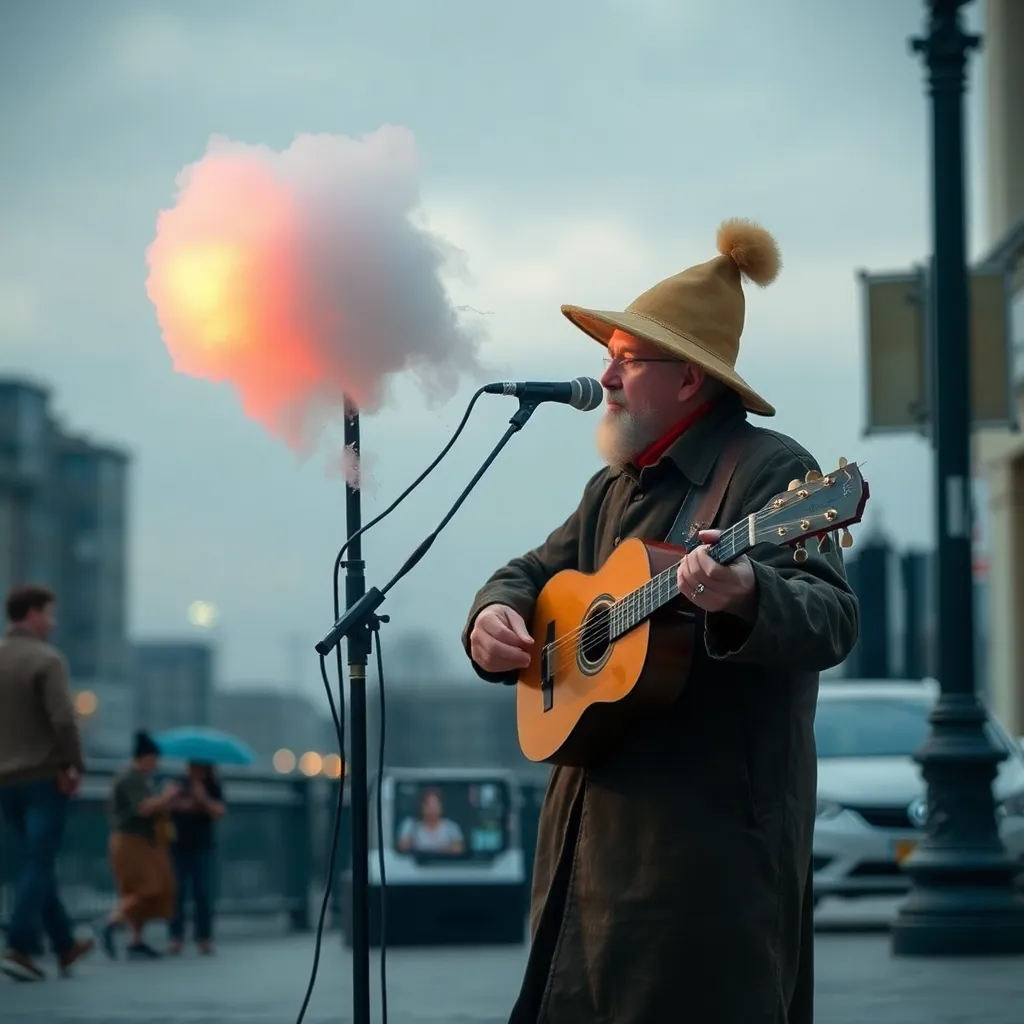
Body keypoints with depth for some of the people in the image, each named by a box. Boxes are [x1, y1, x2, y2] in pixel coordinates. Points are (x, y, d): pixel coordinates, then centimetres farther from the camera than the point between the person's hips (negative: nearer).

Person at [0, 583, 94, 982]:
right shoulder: (46, 659, -12)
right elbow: (62, 719, -20)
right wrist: (74, 766, -11)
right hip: (44, 776, -7)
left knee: (37, 862, 16)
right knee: (38, 864, -3)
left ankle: (64, 945, 24)